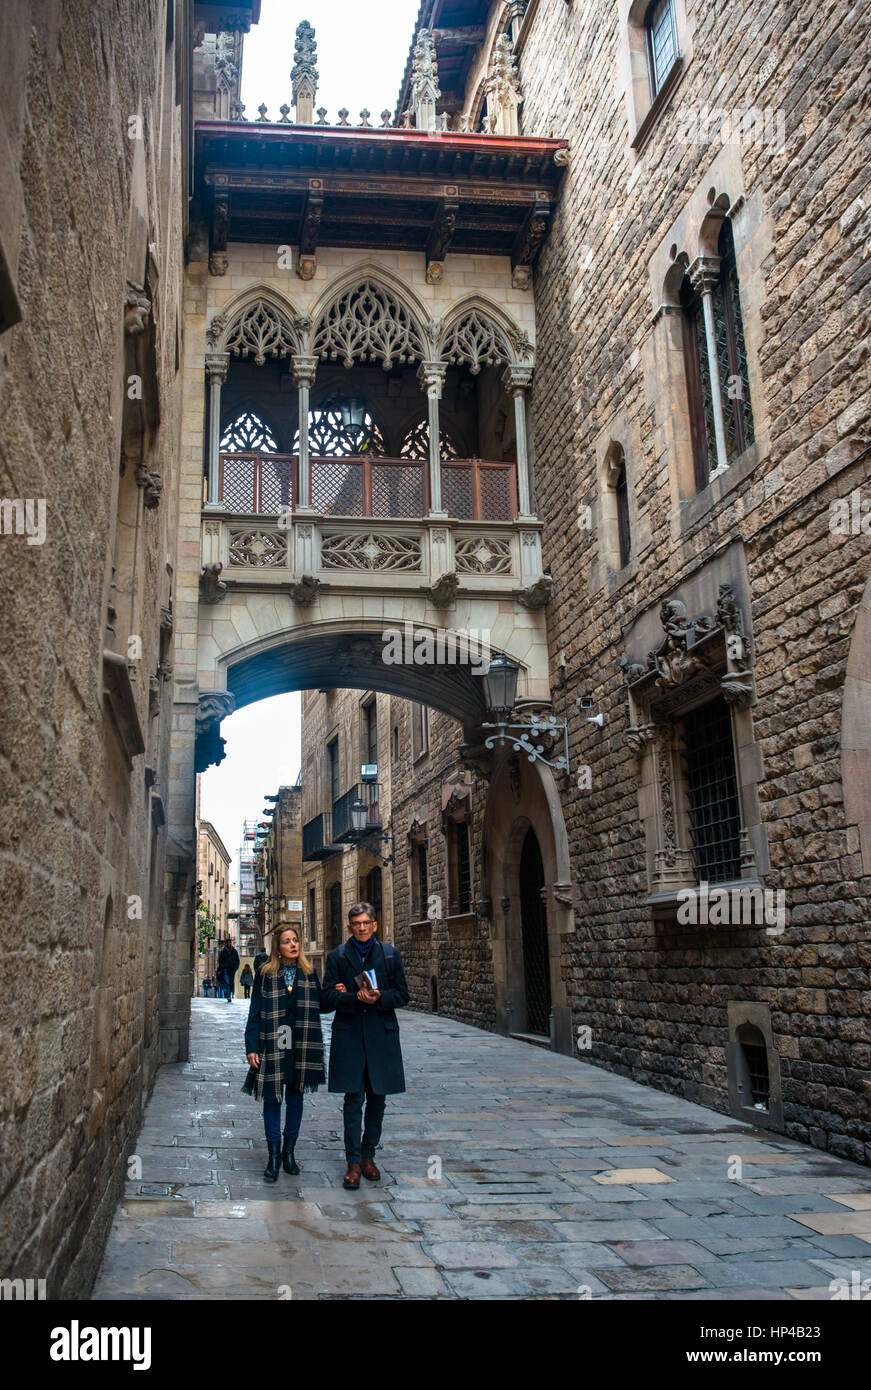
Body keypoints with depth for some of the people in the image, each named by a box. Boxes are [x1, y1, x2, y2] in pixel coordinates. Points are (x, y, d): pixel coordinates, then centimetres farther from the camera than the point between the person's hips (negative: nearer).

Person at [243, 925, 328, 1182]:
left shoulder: (309, 973, 6)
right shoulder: (265, 974, 0)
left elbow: (321, 1006, 8)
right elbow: (255, 1012, -1)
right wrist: (251, 1048, -7)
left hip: (301, 1046, 2)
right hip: (272, 1045, -2)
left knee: (295, 1096, 10)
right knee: (272, 1098, 2)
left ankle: (289, 1151, 24)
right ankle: (274, 1155, 13)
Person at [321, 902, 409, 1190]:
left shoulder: (390, 954, 6)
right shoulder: (337, 956, 3)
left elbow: (402, 995, 5)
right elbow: (328, 997, -3)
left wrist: (379, 997, -14)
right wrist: (357, 998, -18)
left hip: (381, 1036, 2)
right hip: (349, 1036, -2)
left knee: (377, 1099, 9)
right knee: (353, 1099, -3)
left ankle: (368, 1155, 24)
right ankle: (353, 1162, 5)